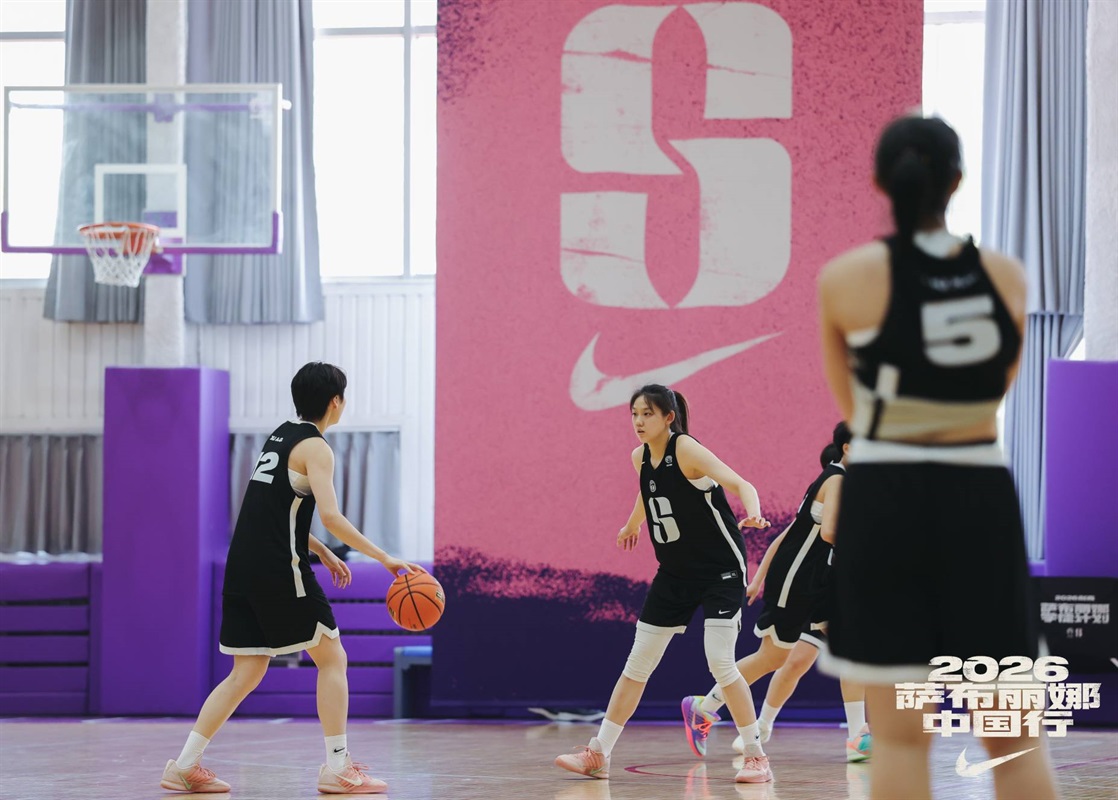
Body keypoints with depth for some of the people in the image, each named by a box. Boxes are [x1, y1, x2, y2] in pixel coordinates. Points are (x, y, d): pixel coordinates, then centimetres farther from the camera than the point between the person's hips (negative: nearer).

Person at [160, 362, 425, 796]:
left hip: (243, 568, 8)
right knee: (332, 659, 1)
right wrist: (385, 558, -18)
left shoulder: (281, 436, 18)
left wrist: (322, 553, 25)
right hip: (280, 569, -8)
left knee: (247, 673, 10)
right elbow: (331, 517, -21)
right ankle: (337, 767, -1)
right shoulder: (315, 447, -8)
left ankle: (185, 765, 5)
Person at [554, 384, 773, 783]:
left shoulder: (687, 451, -20)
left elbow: (740, 484, -31)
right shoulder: (640, 458, 1)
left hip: (720, 569, -7)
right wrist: (632, 525, 42)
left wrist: (753, 513, -52)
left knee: (720, 662, -15)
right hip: (675, 572, 7)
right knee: (637, 664, 7)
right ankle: (598, 754, 12)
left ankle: (756, 756, -3)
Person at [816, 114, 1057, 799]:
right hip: (981, 498, 2)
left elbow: (849, 402, 7)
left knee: (900, 736, 3)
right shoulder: (1007, 276, 1)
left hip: (884, 498, -2)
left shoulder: (845, 278, -6)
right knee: (1015, 738, 9)